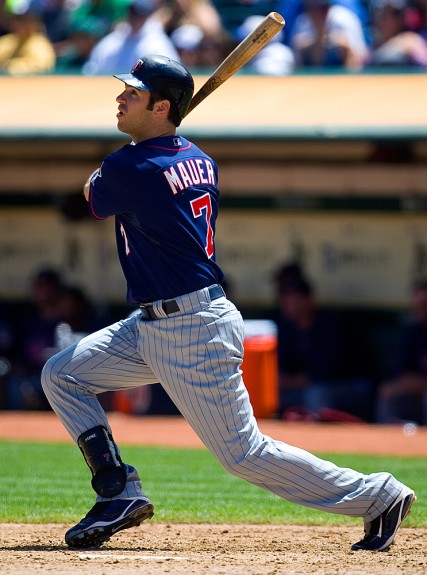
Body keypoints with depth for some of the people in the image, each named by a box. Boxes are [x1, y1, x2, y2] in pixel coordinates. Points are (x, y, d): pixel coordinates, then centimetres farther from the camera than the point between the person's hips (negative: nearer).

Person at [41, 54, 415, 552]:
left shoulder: (128, 168, -19)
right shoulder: (198, 161, 5)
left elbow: (94, 197, 4)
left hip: (193, 334, -10)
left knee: (244, 454, -4)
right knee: (61, 376, 8)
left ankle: (378, 496, 5)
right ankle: (121, 493, 7)